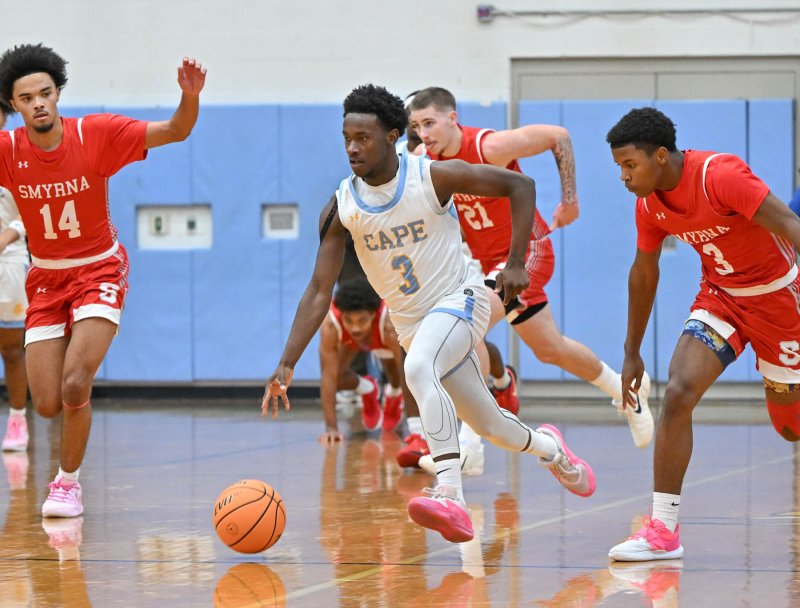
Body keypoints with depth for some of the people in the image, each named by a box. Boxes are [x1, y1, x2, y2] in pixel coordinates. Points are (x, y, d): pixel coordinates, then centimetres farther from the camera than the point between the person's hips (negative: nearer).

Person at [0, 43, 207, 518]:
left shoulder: (96, 133, -17)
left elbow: (175, 131, -17)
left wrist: (190, 97, -38)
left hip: (99, 271, -2)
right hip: (46, 278, 2)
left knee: (74, 386, -20)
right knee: (48, 404, -2)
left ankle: (69, 481, 4)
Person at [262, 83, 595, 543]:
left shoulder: (434, 177, -19)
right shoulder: (341, 209, -10)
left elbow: (520, 186, -11)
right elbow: (319, 293, -8)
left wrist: (516, 263, -16)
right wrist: (287, 365, -17)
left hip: (461, 299, -5)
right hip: (412, 323, 5)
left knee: (418, 368, -36)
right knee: (491, 427, 12)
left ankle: (451, 497, -43)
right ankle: (550, 448, 48)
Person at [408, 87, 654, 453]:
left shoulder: (490, 147, -23)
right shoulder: (427, 161, -5)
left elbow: (559, 137, -11)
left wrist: (570, 198, -7)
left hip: (525, 254, -7)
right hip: (487, 262, 7)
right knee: (551, 350, 19)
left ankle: (469, 439, -24)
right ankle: (623, 389, 44)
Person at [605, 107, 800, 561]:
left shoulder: (721, 176, -27)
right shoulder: (649, 204, -6)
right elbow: (644, 272, 9)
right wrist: (632, 353, 14)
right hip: (720, 297, 5)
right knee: (678, 392, -16)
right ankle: (663, 530, -15)